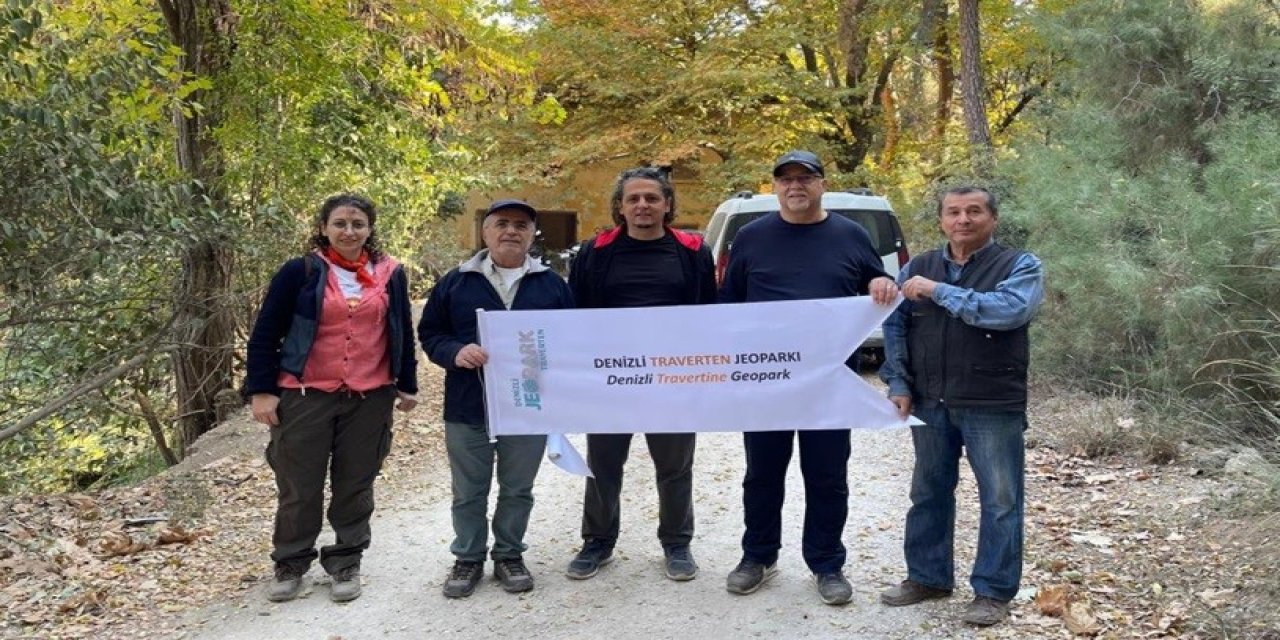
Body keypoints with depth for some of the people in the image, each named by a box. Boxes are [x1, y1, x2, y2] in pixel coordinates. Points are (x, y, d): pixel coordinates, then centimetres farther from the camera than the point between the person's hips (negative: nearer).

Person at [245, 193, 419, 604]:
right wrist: (261, 390, -7)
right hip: (305, 397, -2)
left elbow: (403, 333, 13)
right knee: (299, 487, 6)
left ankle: (346, 564, 25)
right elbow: (265, 334, -2)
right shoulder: (300, 272, -3)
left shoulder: (390, 274, 6)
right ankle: (290, 565, 24)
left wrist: (407, 385, 11)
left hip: (370, 399, 2)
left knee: (355, 485, 11)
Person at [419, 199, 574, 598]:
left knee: (518, 490, 13)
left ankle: (510, 555, 31)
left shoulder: (552, 284, 4)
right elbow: (429, 333, 4)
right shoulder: (456, 282, 2)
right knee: (469, 491, 11)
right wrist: (455, 352, -17)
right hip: (467, 408, 0)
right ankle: (468, 557, 29)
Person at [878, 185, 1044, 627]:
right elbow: (894, 325, 9)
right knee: (929, 493, 14)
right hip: (930, 404, 4)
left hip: (993, 407, -4)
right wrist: (898, 384, 0)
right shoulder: (918, 268, 8)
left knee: (1000, 500, 3)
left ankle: (993, 591, 17)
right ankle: (928, 577, 29)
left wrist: (939, 291, -19)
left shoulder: (1020, 266, -4)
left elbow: (1007, 311, -23)